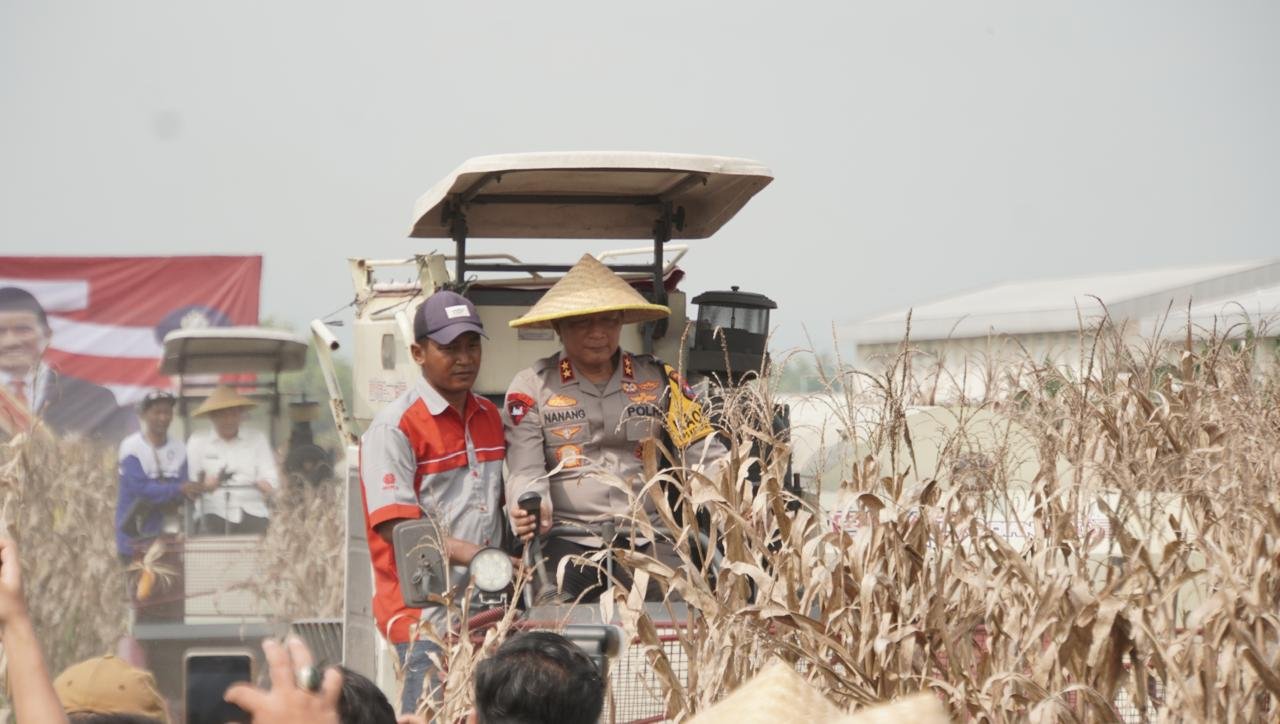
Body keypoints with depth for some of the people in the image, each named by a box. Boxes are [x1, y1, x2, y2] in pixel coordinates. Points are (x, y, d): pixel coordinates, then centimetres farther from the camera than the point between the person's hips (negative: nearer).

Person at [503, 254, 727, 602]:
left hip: (647, 538, 2)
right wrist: (532, 510, -25)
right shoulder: (531, 388, 4)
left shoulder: (659, 381, 10)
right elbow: (525, 471, -2)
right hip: (567, 541, -2)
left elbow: (705, 454, 6)